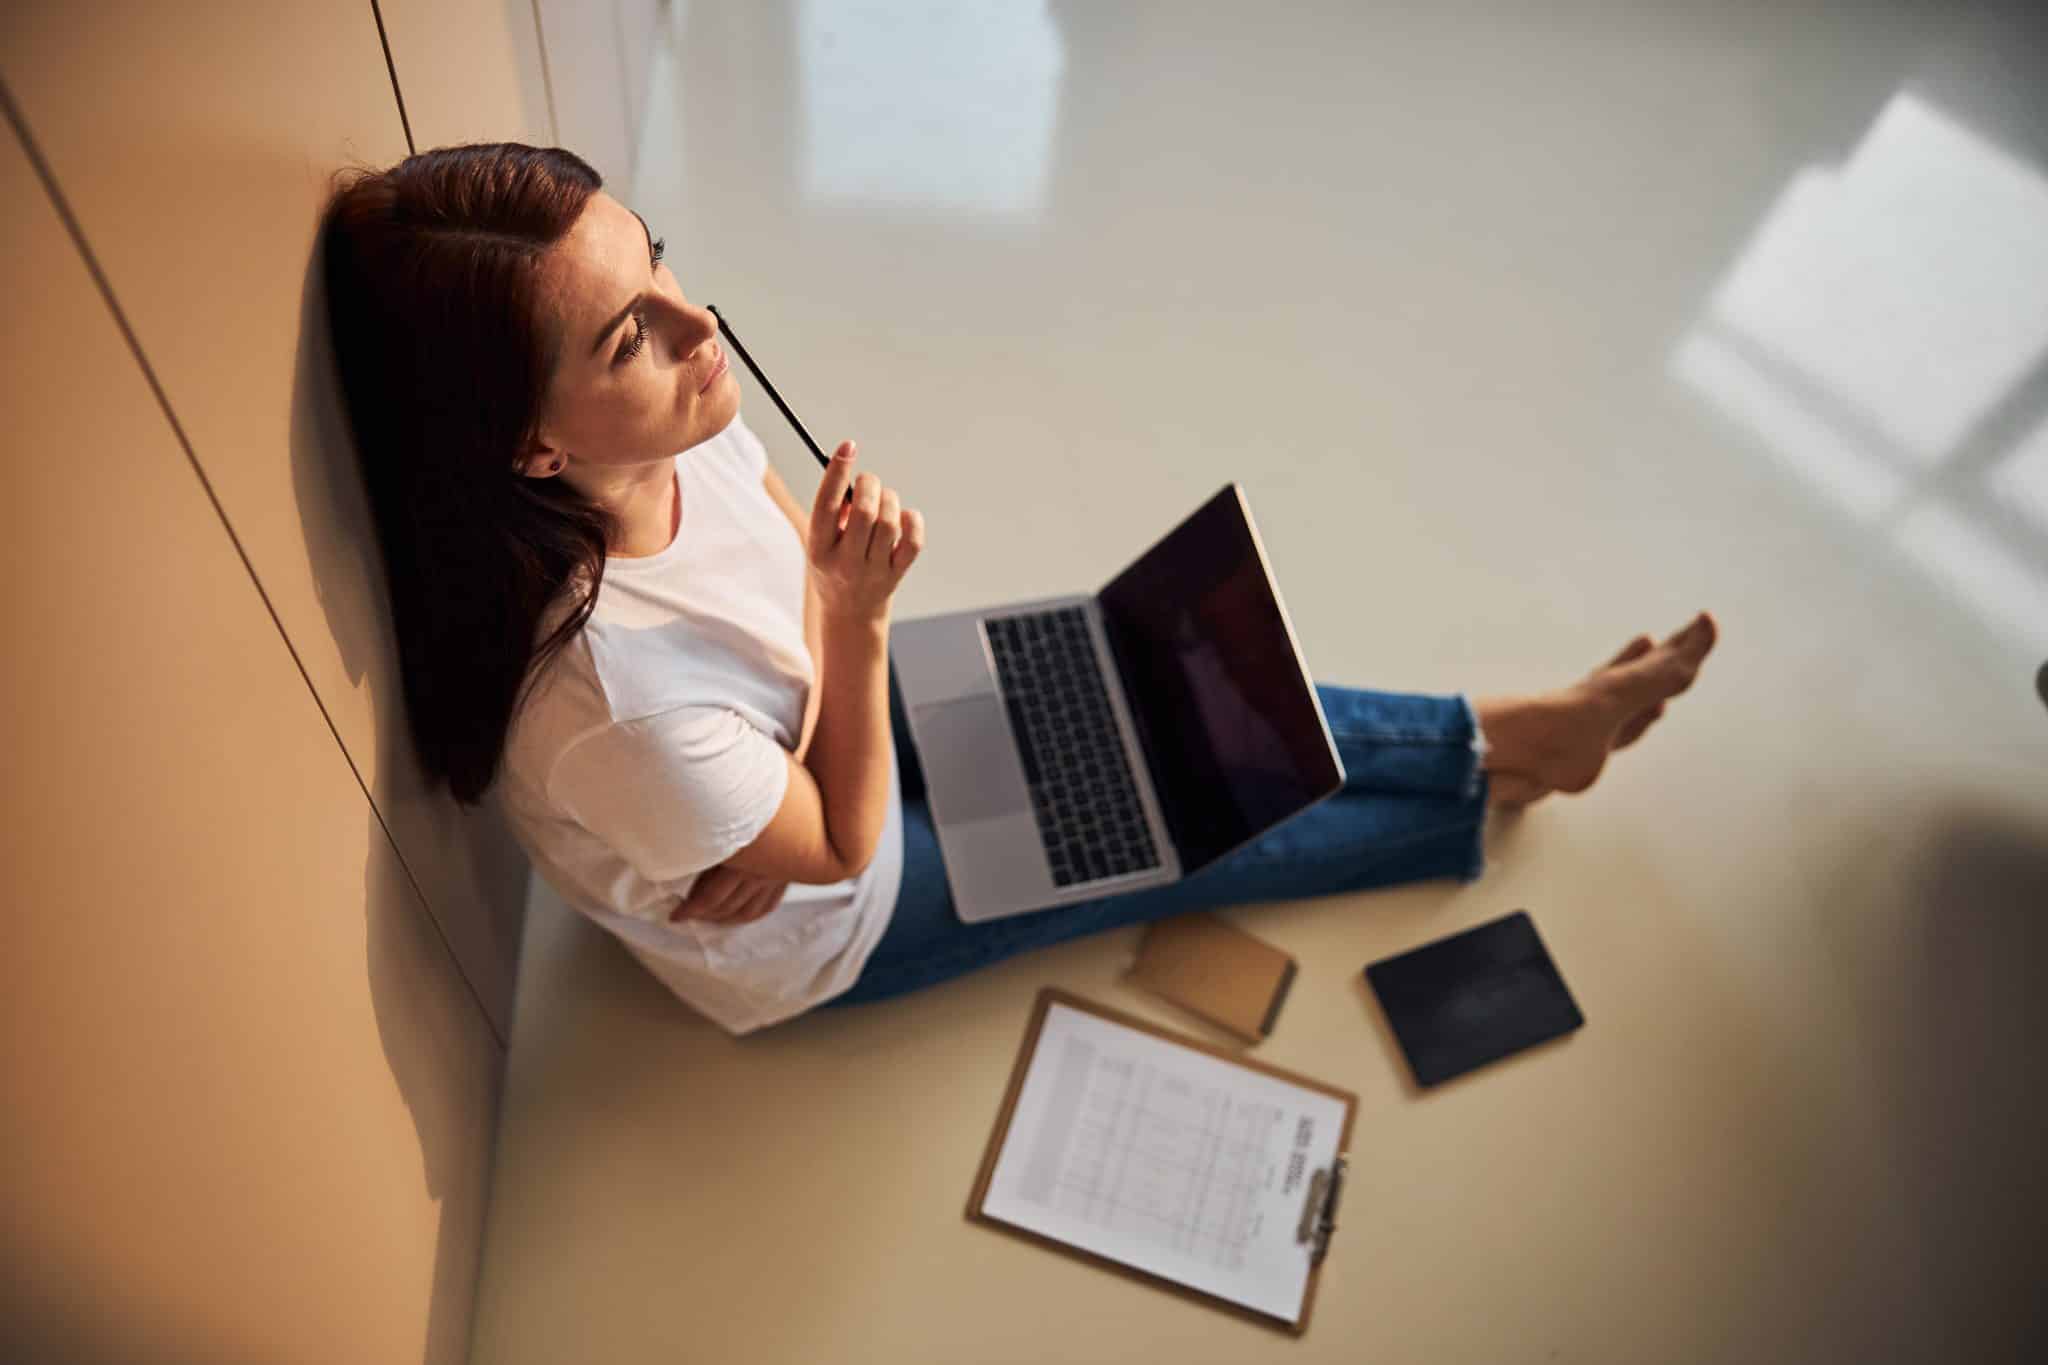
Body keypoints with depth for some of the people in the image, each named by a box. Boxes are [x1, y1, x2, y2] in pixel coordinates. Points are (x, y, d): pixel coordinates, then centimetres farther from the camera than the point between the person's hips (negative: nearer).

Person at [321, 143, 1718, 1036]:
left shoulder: (678, 416, -23)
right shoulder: (617, 701, -44)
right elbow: (840, 846, -25)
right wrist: (863, 618, -34)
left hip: (804, 724, 5)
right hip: (829, 931, -5)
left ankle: (1501, 733, 22)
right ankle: (1502, 777, 26)